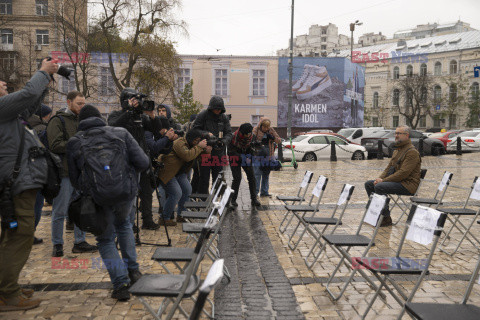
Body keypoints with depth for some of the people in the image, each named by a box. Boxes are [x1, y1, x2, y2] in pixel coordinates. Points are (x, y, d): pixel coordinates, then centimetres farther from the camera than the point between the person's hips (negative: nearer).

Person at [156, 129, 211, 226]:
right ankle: (165, 219, -7)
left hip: (178, 172, 10)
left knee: (187, 190, 5)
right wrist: (199, 147, -30)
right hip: (166, 172, -10)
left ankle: (180, 214, 19)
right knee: (176, 193, -18)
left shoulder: (190, 144, 7)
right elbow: (188, 156, -38)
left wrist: (205, 151, -10)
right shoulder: (180, 143, -24)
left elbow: (196, 156, 10)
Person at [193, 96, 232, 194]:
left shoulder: (224, 117, 7)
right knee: (204, 177, 0)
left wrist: (224, 141, -16)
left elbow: (229, 133, 4)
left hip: (219, 152, 3)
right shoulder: (202, 115, -4)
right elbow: (195, 130, -1)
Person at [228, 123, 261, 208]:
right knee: (237, 178, -13)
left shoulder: (251, 136, -8)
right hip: (236, 158, -5)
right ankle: (233, 200, 1)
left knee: (251, 177, -2)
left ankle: (254, 199, 6)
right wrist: (243, 158, -28)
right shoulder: (235, 136, -25)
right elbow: (231, 150, -22)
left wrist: (249, 156, -9)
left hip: (246, 157, 5)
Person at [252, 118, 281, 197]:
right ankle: (255, 192, -2)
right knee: (257, 174, -8)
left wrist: (273, 138, -13)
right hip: (258, 155, -4)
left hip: (269, 156, 4)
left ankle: (264, 192, 17)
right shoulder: (256, 130, -3)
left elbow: (279, 140, 6)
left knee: (266, 175, 9)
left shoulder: (271, 130, 6)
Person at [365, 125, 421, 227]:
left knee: (379, 187, -29)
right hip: (397, 180, 10)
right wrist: (380, 178, -3)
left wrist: (384, 180, -21)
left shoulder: (412, 152, -14)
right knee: (368, 184, 1)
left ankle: (386, 218, -18)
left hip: (407, 184, -10)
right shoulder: (397, 150, 17)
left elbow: (403, 173, -23)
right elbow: (389, 167, 18)